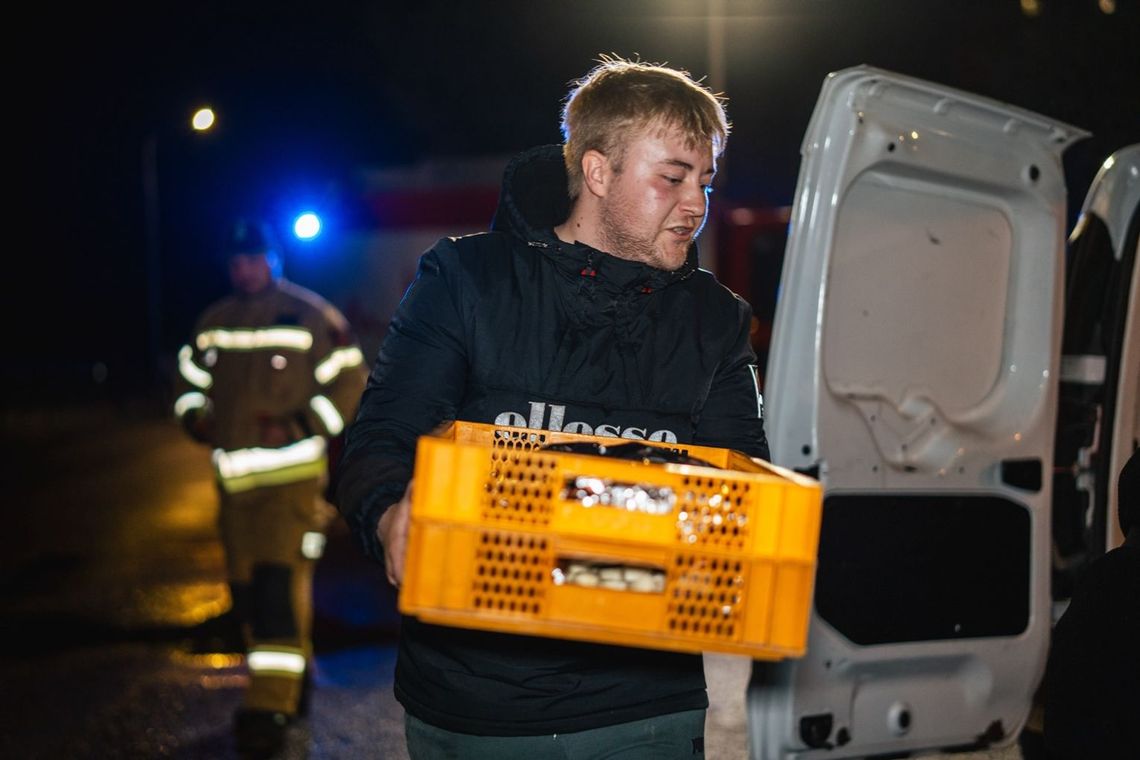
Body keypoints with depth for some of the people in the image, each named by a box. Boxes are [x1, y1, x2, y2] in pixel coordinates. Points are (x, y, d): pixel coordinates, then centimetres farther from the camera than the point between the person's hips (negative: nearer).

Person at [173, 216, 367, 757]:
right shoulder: (213, 323, 14)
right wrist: (195, 416, 2)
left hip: (291, 474, -6)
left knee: (281, 583, -15)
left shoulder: (310, 316, -3)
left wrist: (299, 425, -13)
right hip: (233, 475, 6)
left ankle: (271, 706, -17)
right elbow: (190, 381, 24)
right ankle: (293, 680, 26)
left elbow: (349, 383, -2)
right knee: (246, 588, 9)